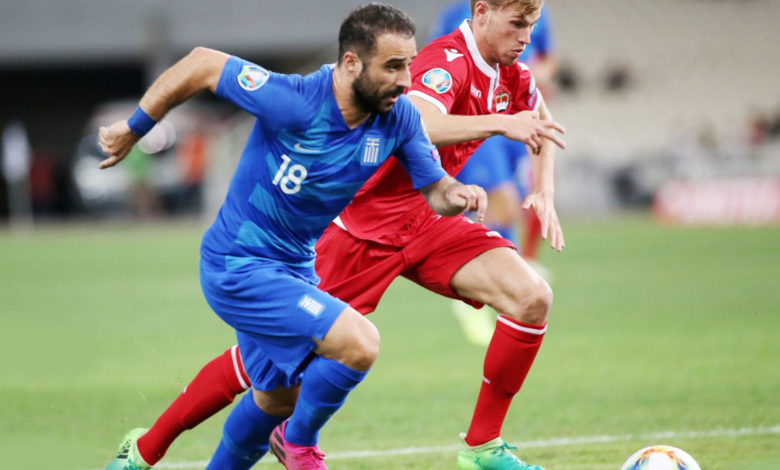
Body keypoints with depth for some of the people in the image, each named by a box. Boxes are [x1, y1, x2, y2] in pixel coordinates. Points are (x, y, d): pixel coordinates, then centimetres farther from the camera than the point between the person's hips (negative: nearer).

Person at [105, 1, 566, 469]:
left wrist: (545, 192, 6)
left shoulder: (511, 75, 2)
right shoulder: (447, 60, -22)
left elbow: (541, 124, 22)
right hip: (364, 221, -7)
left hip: (427, 219, 7)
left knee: (532, 298, -12)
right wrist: (500, 123, -47)